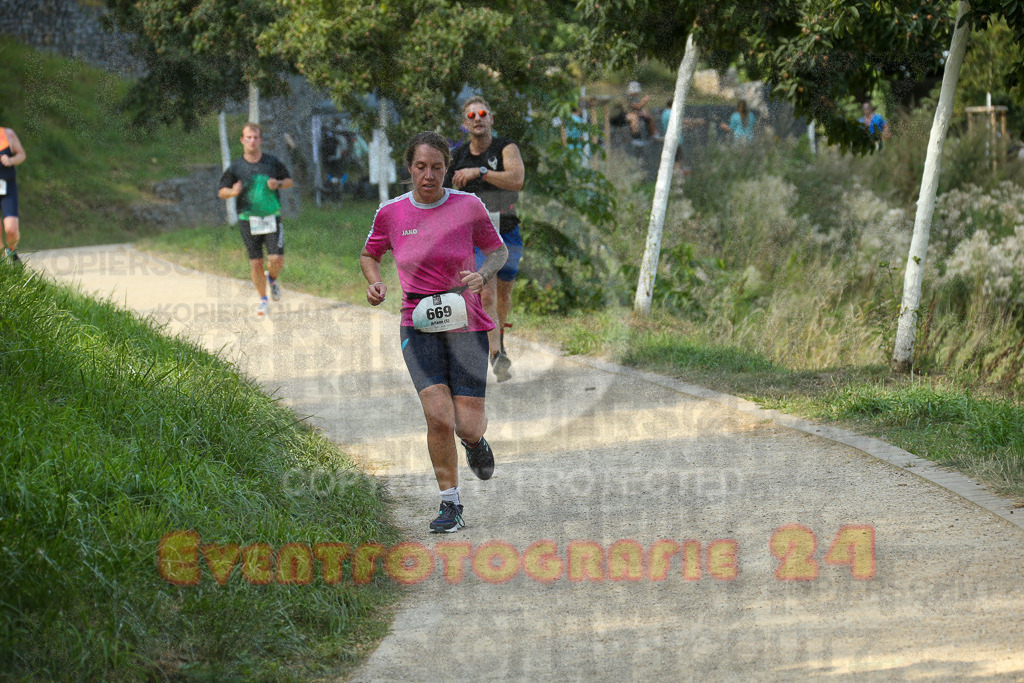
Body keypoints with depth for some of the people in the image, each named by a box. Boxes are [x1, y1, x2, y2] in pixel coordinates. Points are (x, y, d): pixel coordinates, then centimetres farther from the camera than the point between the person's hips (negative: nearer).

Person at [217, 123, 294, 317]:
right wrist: (233, 192, -18)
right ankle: (263, 301, 16)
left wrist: (278, 184, -9)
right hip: (248, 219, 0)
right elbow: (221, 192, 5)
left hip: (272, 219, 0)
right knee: (255, 262, 0)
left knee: (276, 259, -11)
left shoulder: (272, 162, 3)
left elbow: (290, 181, 13)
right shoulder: (236, 167, 1)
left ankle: (272, 278, 24)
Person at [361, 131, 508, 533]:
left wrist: (482, 275, -13)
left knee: (468, 426, -6)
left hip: (465, 323, 0)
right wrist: (375, 283, -5)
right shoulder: (391, 213, -1)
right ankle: (450, 505, 1)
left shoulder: (468, 206, -5)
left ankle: (475, 440, 35)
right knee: (438, 417, -18)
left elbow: (499, 250, 8)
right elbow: (369, 255, 16)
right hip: (419, 326, 0)